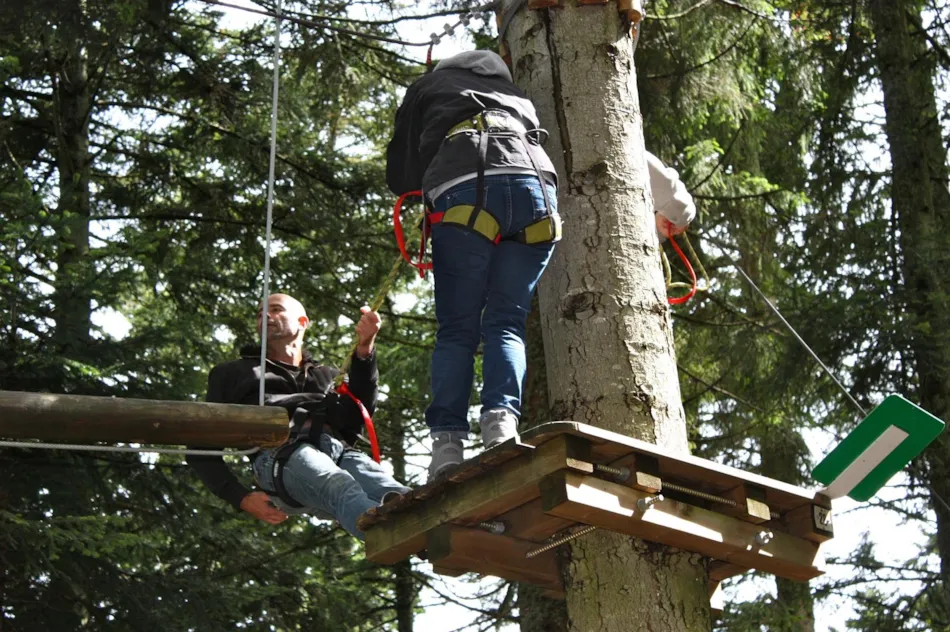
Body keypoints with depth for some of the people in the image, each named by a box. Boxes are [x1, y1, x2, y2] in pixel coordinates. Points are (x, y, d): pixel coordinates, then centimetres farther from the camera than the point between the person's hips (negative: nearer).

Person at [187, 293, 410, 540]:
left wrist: (364, 350, -2)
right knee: (344, 491, -41)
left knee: (390, 494, -35)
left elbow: (357, 416, 14)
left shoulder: (328, 375, 39)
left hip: (340, 449, 4)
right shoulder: (233, 374, 35)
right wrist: (242, 498, 5)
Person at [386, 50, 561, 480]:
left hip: (464, 190, -2)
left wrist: (426, 189, 47)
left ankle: (447, 445, -12)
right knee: (506, 324, 4)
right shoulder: (509, 85, 39)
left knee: (456, 330, 2)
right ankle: (501, 423, -20)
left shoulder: (425, 89, 32)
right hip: (534, 183, 2)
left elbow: (400, 176, 30)